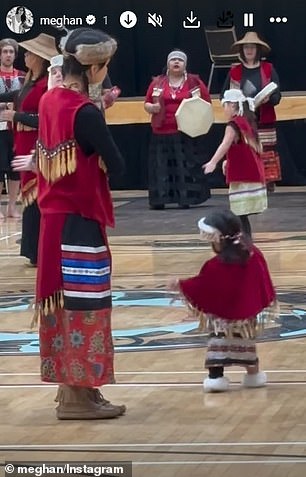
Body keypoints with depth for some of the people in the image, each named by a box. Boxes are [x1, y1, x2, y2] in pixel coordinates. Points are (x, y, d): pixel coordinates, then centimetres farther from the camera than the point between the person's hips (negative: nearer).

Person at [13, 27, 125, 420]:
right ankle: (78, 395, 1)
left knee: (62, 298, 13)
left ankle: (70, 386, 21)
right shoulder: (85, 112, -19)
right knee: (82, 303, -3)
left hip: (54, 215, 9)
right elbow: (116, 166, -12)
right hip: (79, 220, -9)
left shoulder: (50, 101, 6)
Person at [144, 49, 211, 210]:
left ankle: (186, 198, 0)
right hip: (162, 133, 2)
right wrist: (152, 108, -9)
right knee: (161, 167, 0)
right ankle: (159, 199, 1)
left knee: (187, 166, -3)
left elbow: (207, 103, 7)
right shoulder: (157, 83, 9)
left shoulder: (194, 81, 5)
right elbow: (146, 104, 14)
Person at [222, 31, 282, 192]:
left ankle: (268, 182, -1)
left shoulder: (268, 69, 6)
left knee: (265, 153, -5)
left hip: (264, 122, -1)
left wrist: (268, 98, -19)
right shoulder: (234, 72, 9)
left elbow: (277, 96, 2)